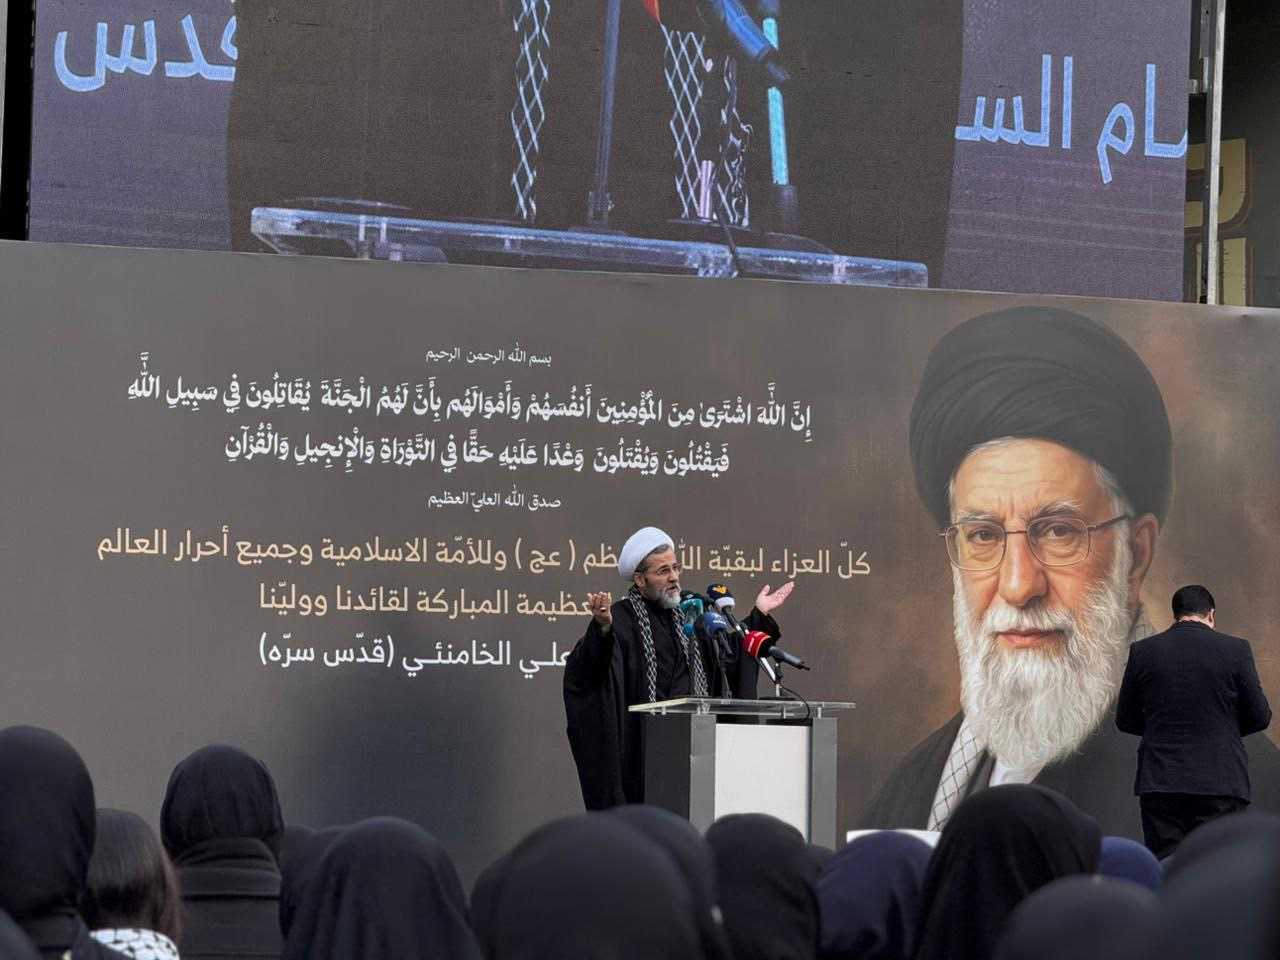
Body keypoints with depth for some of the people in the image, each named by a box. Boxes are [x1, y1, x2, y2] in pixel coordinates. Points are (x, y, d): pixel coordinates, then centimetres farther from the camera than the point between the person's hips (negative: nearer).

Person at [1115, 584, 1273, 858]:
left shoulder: (1143, 651, 2)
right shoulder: (1235, 649, -3)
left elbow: (1125, 720, 10)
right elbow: (1260, 717, 2)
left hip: (1159, 784, 2)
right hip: (1221, 783, -2)